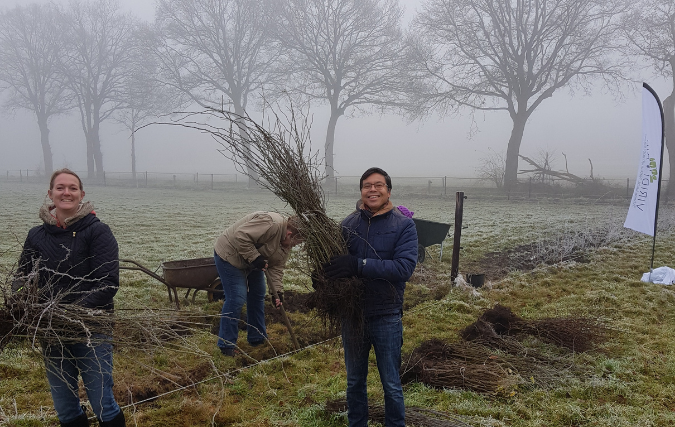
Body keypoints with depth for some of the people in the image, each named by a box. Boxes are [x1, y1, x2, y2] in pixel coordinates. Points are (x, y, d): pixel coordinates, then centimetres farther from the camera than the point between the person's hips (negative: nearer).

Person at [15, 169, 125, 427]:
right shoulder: (36, 236, 5)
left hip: (92, 329, -4)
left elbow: (109, 282, -14)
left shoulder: (97, 231, -8)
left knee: (101, 403, 1)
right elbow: (23, 280, 7)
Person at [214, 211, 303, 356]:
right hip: (229, 256, -10)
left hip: (252, 261, 10)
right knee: (236, 299, -13)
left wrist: (278, 291, -13)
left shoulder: (286, 245, -1)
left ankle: (257, 338, 27)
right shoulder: (271, 224, -32)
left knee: (257, 296, 14)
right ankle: (227, 346, -4)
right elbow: (241, 236, -35)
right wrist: (254, 258, -33)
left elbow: (276, 268, -2)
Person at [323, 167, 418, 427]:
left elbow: (405, 266, -22)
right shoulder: (349, 224, 0)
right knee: (354, 381, 19)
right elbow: (335, 262, 1)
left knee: (391, 385, 11)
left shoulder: (404, 225, -9)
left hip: (386, 318, -3)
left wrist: (359, 265, -30)